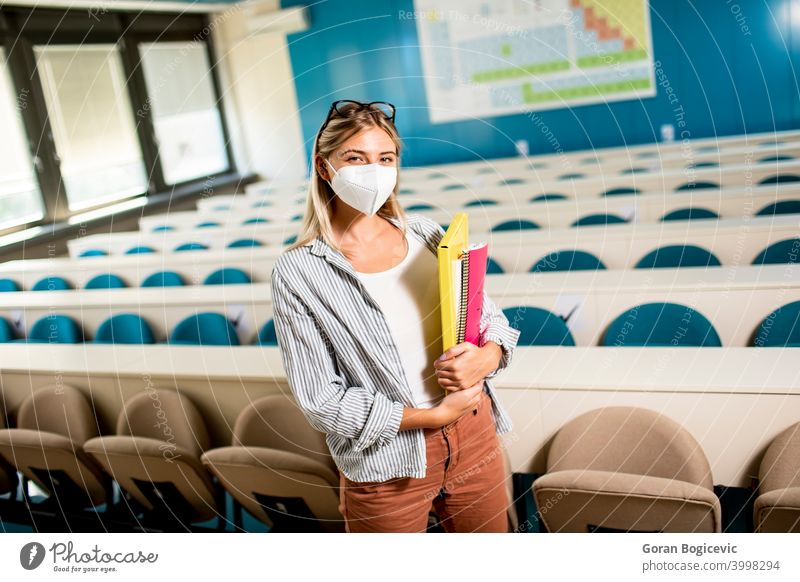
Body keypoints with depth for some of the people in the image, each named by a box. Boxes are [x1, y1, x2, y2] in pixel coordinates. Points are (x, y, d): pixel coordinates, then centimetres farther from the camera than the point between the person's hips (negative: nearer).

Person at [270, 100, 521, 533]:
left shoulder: (425, 233, 1)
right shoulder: (298, 271, -12)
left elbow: (489, 316, 7)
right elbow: (320, 401, -13)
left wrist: (487, 358, -16)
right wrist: (434, 415, -16)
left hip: (475, 434, 5)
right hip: (386, 464, -4)